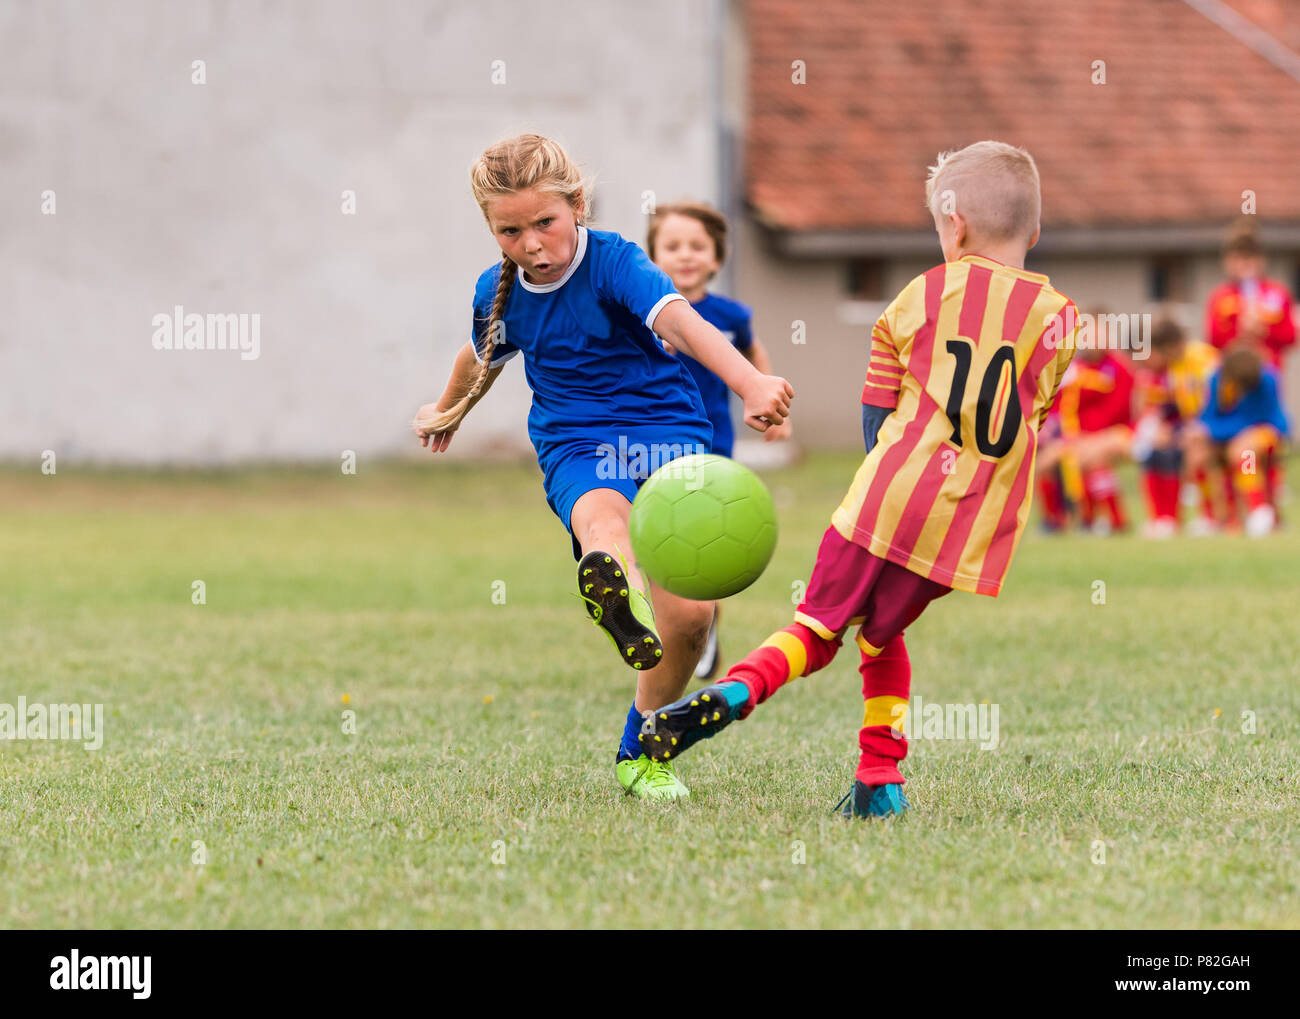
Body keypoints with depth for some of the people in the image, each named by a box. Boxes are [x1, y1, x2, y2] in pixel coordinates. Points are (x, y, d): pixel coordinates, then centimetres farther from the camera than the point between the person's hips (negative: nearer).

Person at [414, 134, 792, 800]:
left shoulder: (613, 262, -13)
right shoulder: (497, 292, 4)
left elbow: (679, 321, -33)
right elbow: (483, 356, 30)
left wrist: (748, 382, -51)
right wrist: (447, 412, 51)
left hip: (667, 430, -2)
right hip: (575, 447, 2)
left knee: (689, 615, -15)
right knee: (605, 519, -37)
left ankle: (639, 752, 13)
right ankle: (616, 593, -79)